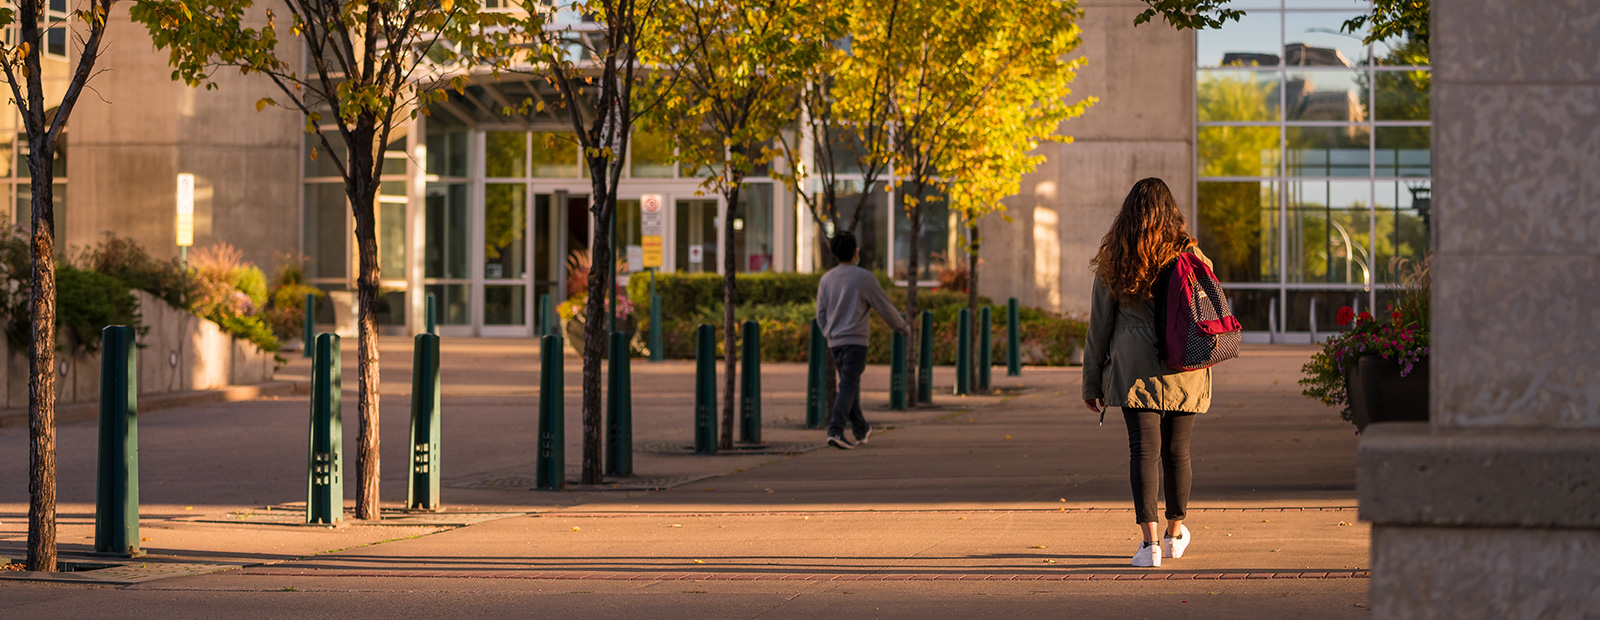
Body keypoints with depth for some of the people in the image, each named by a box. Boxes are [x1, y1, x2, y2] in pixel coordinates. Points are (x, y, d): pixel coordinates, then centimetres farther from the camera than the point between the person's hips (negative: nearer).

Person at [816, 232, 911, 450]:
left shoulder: (826, 279, 8)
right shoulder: (864, 278, -7)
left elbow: (821, 315, 12)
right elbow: (885, 307, 0)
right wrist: (902, 326, 16)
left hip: (834, 342, 6)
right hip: (855, 340, -6)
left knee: (850, 385, 17)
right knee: (848, 387, -9)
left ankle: (861, 431, 29)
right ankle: (835, 431, -23)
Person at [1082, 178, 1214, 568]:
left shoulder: (1114, 262, 1)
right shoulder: (1190, 255, 1)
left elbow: (1100, 324, 6)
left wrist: (1091, 382, 12)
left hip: (1134, 367, -1)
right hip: (1183, 371, 1)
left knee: (1144, 448, -3)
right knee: (1176, 449, 13)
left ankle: (1149, 541, -16)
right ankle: (1176, 533, 30)